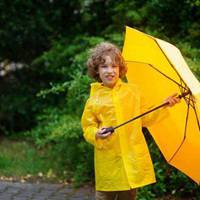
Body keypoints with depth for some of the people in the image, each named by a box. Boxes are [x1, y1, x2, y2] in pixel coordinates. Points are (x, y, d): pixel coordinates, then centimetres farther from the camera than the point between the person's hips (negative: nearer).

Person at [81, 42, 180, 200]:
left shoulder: (133, 91, 4)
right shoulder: (94, 100, -1)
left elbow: (145, 119, 11)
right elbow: (88, 128, 3)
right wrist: (96, 135, -18)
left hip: (133, 157, 1)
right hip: (108, 161, -1)